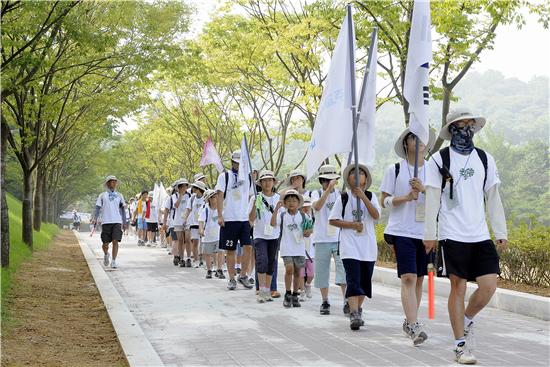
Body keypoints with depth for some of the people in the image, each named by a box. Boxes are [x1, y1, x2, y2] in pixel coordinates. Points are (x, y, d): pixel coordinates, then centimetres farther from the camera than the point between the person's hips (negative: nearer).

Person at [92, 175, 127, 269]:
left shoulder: (119, 195, 15)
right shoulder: (102, 195, 9)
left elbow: (122, 209, 18)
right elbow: (98, 207, 5)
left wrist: (124, 222, 15)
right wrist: (95, 218, -10)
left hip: (117, 222, 1)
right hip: (106, 222, -1)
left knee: (115, 241, -11)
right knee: (105, 243, 2)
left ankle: (113, 261, -5)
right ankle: (106, 255, 33)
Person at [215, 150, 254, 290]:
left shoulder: (248, 177, 12)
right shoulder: (224, 176, 1)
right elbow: (220, 196, -5)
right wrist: (220, 216, -13)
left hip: (245, 218, 3)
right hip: (229, 219, -3)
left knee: (248, 247, -8)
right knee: (230, 250, 3)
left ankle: (243, 276, 8)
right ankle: (232, 279, 13)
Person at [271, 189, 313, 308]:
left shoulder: (303, 216, 5)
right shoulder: (282, 216, -2)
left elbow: (310, 228, 14)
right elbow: (273, 223, -19)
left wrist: (308, 232, -9)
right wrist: (276, 209, -25)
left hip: (299, 248, 3)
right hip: (287, 248, -3)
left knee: (297, 271, 9)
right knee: (289, 269, -16)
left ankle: (294, 296, 21)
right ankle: (287, 295, -3)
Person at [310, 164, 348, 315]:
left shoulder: (340, 193, 7)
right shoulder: (316, 193, 2)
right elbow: (317, 206, -22)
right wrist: (328, 189, -28)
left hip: (340, 238, 0)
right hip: (322, 239, 0)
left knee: (343, 270, -10)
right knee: (322, 272, 6)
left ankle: (347, 302, -7)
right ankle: (325, 302, 18)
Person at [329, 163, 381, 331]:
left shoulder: (371, 196, 7)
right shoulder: (343, 197, 3)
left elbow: (376, 215, -9)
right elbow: (332, 220, 2)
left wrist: (363, 197, -17)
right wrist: (352, 225, -10)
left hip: (368, 246, 3)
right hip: (350, 246, -3)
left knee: (365, 280, 9)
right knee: (353, 280, -14)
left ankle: (358, 309, 27)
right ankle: (354, 315, -19)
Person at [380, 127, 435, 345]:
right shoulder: (395, 170, 2)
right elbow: (384, 201, 2)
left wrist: (424, 190, -12)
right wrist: (405, 198, -15)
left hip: (426, 233, 4)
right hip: (402, 231, -4)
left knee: (419, 279, 9)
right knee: (408, 278, -13)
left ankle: (409, 322, 23)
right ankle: (414, 327, -18)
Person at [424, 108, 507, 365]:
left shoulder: (485, 159, 13)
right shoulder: (440, 160, 1)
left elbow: (493, 197, 14)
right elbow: (432, 198, -1)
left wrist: (501, 232, 9)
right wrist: (429, 233, -6)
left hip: (481, 235, 4)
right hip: (452, 235, -4)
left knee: (489, 285, -5)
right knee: (458, 288, -2)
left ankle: (466, 321, 23)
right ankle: (460, 345, 9)